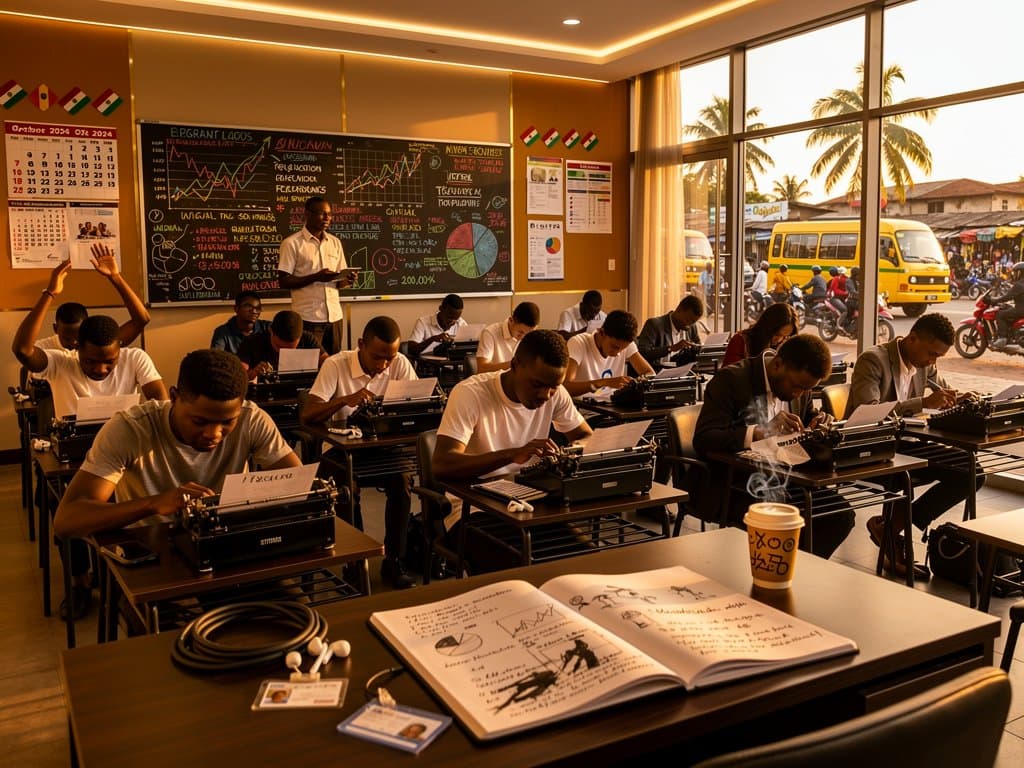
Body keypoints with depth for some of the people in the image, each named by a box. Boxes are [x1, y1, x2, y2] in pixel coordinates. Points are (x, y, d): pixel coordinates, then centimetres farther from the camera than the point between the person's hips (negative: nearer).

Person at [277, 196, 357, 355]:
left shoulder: (335, 242, 13)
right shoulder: (292, 243, -3)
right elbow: (284, 281, -8)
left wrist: (348, 280, -8)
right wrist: (316, 277, -19)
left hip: (334, 316, 5)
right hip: (308, 318, -5)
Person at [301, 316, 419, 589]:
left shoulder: (400, 364, -5)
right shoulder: (336, 365, -12)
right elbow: (307, 415, -19)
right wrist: (346, 399, -36)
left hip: (384, 446, 2)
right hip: (344, 447, -2)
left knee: (401, 480, -27)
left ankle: (394, 562, -10)